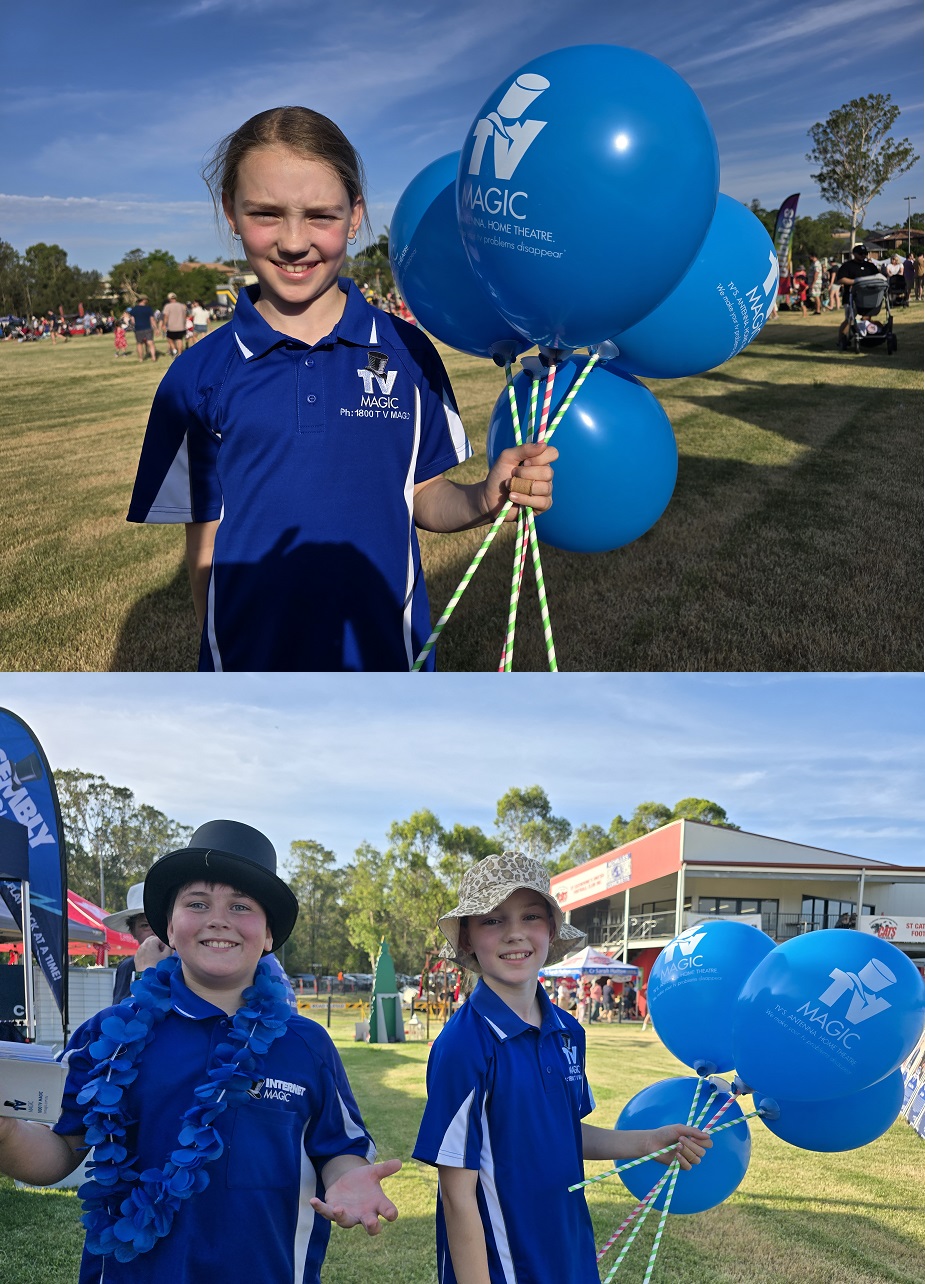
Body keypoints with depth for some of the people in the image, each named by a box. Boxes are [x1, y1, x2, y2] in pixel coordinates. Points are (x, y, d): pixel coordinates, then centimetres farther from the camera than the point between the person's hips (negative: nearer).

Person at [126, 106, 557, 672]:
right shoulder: (198, 378, -5)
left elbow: (426, 497, 1)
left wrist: (484, 499, -18)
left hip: (388, 649, 1)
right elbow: (206, 544, -1)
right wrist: (221, 655, -5)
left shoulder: (407, 352, -3)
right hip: (252, 656, 0)